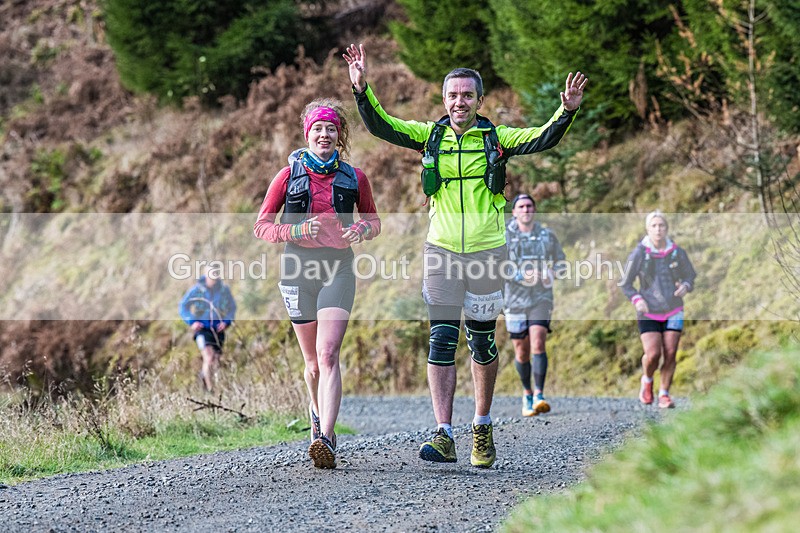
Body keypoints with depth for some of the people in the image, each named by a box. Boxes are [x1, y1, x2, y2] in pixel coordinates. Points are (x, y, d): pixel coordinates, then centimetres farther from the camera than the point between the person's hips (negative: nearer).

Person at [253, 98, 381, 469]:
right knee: (313, 359, 11)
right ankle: (318, 410, 42)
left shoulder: (354, 178, 5)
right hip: (298, 267, 1)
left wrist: (362, 229, -6)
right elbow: (262, 226, 4)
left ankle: (325, 439, -26)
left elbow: (374, 221, 18)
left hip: (338, 268, -1)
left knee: (328, 354, -17)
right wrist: (296, 230, -15)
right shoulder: (289, 176, 3)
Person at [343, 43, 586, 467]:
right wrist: (362, 91, -15)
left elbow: (542, 139, -8)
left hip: (487, 251, 0)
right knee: (442, 341, -8)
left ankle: (482, 429, 26)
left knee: (482, 343, 9)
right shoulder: (430, 135, 6)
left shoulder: (496, 138, 3)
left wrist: (566, 111, -25)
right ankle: (444, 436, -12)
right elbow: (381, 127, -1)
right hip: (442, 251, 0)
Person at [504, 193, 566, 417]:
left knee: (538, 344, -19)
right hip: (515, 300, 0)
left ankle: (539, 396, -20)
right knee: (521, 352, 6)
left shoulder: (547, 236, 4)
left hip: (541, 300, 0)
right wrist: (519, 276, -21)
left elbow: (561, 262, 15)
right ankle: (527, 394, 28)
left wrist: (552, 274, -8)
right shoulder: (504, 237, -1)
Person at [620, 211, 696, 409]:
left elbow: (690, 276, 11)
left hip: (673, 311, 2)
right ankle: (647, 380, 18)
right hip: (648, 313, -2)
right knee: (653, 354, -14)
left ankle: (664, 394, 13)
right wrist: (637, 299, -17)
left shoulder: (677, 253, -2)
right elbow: (625, 284, 0)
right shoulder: (639, 253, -7)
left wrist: (685, 286, -12)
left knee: (670, 354, -4)